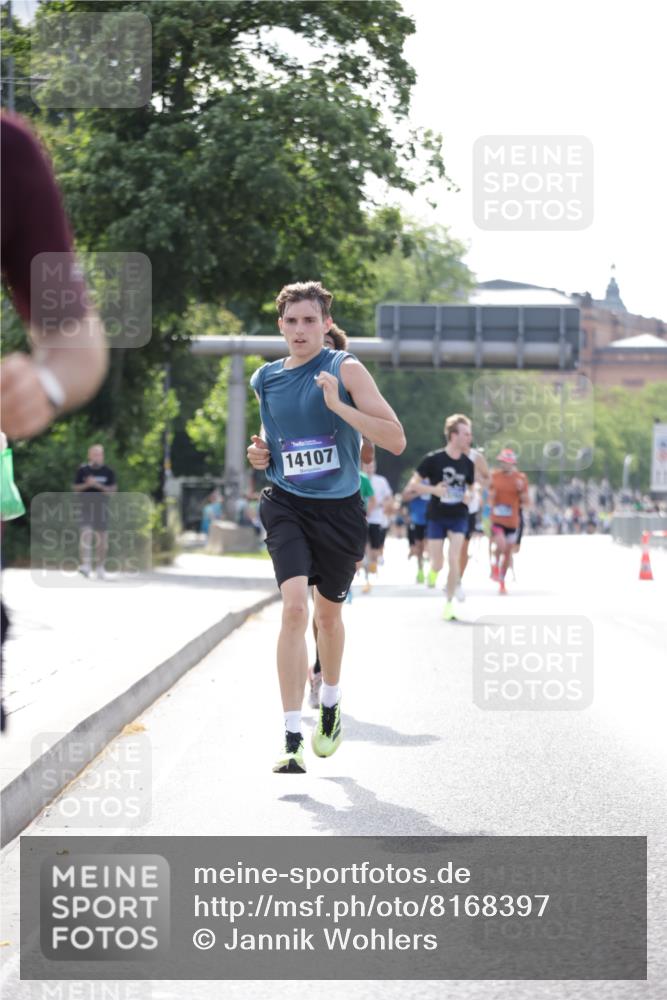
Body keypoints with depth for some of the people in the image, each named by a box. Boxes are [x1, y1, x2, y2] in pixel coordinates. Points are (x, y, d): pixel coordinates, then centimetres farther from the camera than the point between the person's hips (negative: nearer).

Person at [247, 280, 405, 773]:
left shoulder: (345, 370, -7)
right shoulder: (267, 379, 5)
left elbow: (396, 440, -14)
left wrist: (338, 405, -24)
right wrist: (261, 452, 3)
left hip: (340, 509, -1)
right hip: (287, 506, 1)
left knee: (329, 613, 16)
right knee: (295, 607, -19)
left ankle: (330, 703, 45)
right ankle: (292, 737, -20)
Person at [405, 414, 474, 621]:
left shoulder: (467, 463, 0)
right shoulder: (433, 459, -11)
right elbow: (413, 483, -5)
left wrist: (468, 495, -7)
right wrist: (434, 489, -21)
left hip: (458, 517, 2)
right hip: (436, 517, -2)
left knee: (454, 559, -12)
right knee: (438, 564, 0)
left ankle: (449, 603, -2)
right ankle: (433, 571, 38)